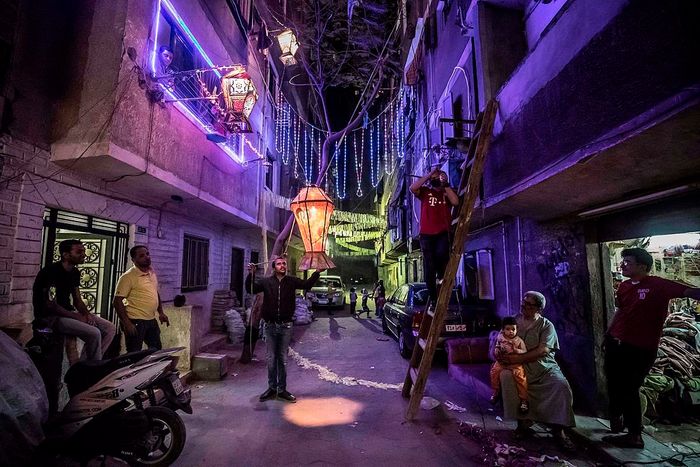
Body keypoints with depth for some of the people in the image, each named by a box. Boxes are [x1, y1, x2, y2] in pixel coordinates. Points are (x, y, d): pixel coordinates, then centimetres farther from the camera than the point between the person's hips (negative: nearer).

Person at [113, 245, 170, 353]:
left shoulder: (152, 273, 9)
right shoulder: (128, 277, -14)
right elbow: (117, 301, -15)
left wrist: (161, 312, 12)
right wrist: (126, 323, -20)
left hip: (152, 320, 7)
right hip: (136, 322, -7)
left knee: (157, 351, 17)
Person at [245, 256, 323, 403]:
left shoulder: (291, 281, 1)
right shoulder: (266, 281, 0)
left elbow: (307, 284, -8)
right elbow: (250, 289, -3)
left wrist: (317, 272, -20)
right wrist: (251, 274, -18)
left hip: (285, 326, 0)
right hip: (270, 326, 0)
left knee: (283, 359, 8)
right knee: (271, 359, 9)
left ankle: (282, 389, 19)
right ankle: (272, 388, 23)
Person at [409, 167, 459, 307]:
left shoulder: (447, 193, 15)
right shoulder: (425, 191, 12)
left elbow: (455, 202, -5)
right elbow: (413, 188, -7)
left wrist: (445, 184, -2)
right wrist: (429, 174, -3)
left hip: (443, 232, 0)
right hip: (426, 234, 0)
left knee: (441, 252, -31)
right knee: (429, 268, 0)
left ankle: (441, 275, 3)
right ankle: (433, 300, 12)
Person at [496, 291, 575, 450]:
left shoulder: (546, 325, 0)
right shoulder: (514, 321, 8)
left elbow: (543, 350, -14)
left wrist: (518, 358, -23)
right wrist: (501, 356, -14)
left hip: (545, 368, -1)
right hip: (520, 368, 1)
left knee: (561, 385, -28)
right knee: (506, 376, -29)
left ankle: (557, 429, -8)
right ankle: (523, 422, -14)